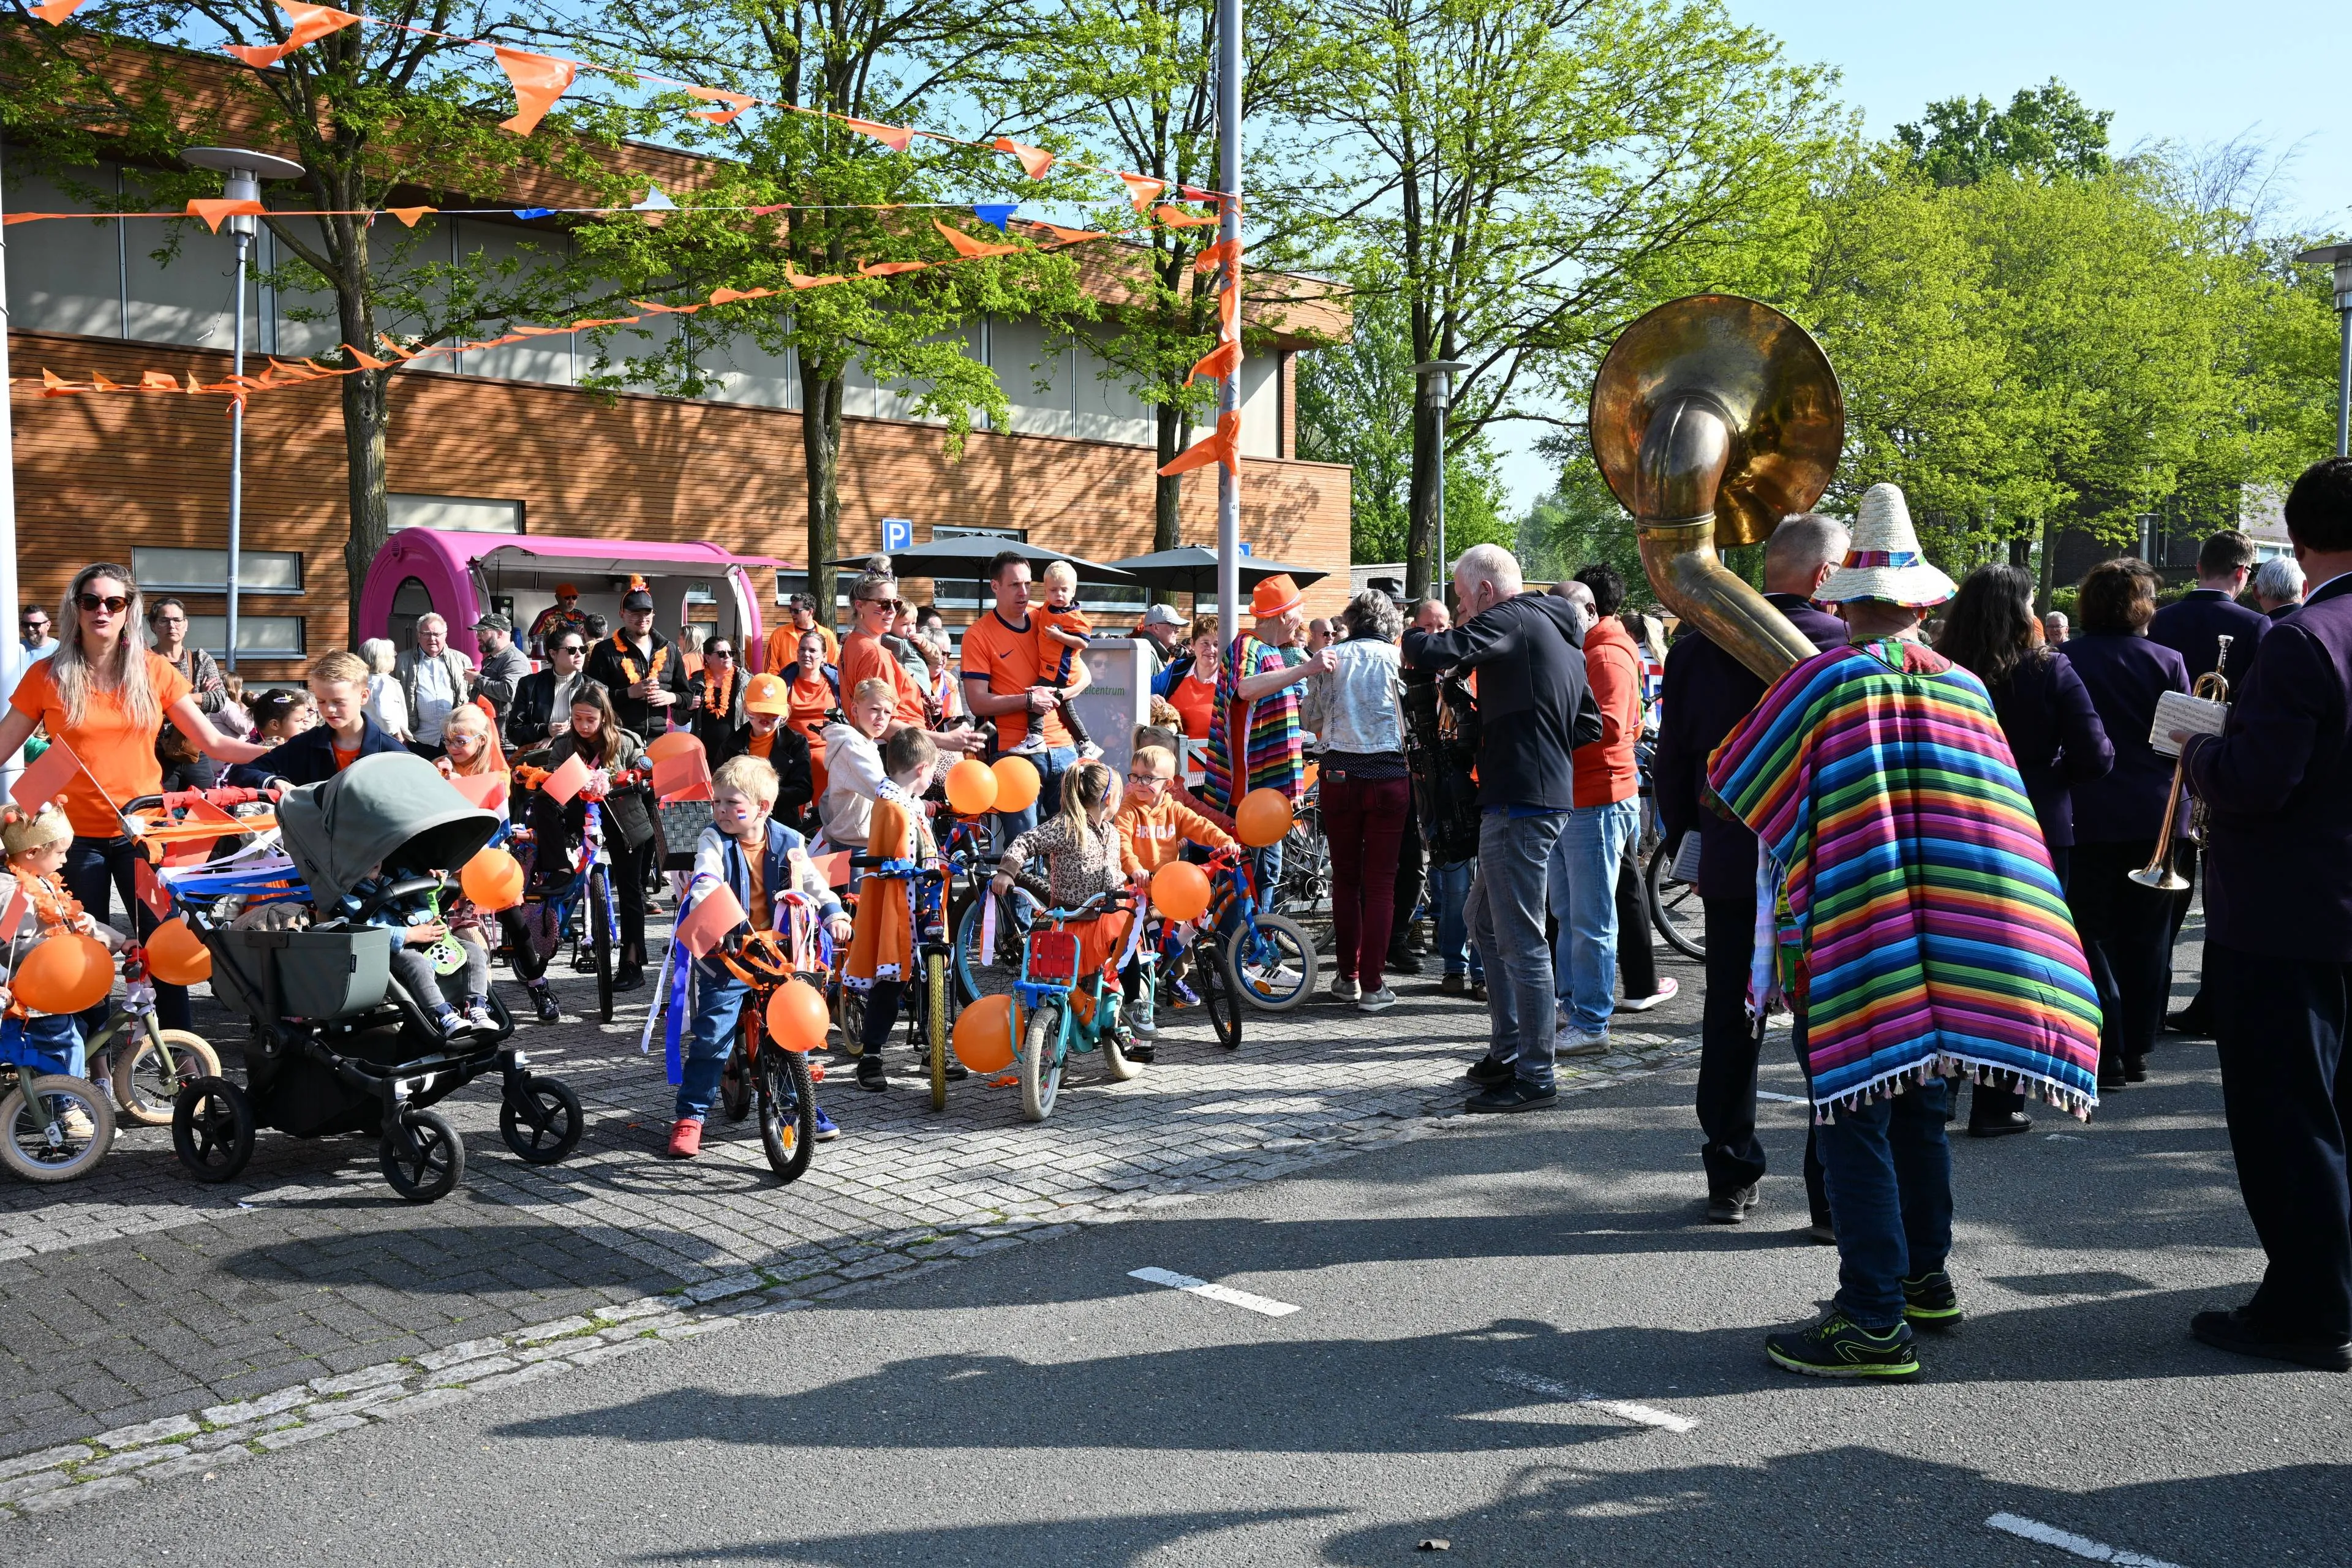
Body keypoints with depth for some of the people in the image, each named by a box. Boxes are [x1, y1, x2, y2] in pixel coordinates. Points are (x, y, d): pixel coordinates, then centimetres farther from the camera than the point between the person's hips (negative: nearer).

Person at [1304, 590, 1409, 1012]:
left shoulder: (1329, 657, 2)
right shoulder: (1397, 659, -2)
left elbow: (1309, 719, 8)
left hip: (1339, 775, 2)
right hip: (1389, 776, -2)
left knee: (1345, 877, 13)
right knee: (1381, 881, 3)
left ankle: (1347, 976, 18)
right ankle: (1372, 985, 1)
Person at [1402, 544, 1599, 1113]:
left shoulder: (1509, 620, -11)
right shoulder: (1559, 631, 19)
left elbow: (1431, 654, -22)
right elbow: (1589, 724, 23)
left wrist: (1416, 633, 0)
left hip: (1518, 802, -11)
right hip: (1549, 794, 11)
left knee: (1521, 939, -5)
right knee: (1485, 920, 21)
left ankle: (1535, 1078, 0)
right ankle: (1507, 1051, 27)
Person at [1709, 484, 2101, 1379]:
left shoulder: (1824, 681, -9)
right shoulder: (1965, 689, 6)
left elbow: (1732, 778, 1)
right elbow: (1999, 810, 16)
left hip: (1853, 937, -6)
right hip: (1944, 948, 6)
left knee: (1857, 1120, -4)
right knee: (1918, 1111, 18)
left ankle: (1874, 1323, -3)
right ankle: (1925, 1279, 30)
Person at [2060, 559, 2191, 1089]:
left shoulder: (2063, 661, -8)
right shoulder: (2165, 661, -5)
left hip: (2088, 817, -1)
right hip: (2154, 816, 2)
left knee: (2095, 937, 3)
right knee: (2146, 937, 12)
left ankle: (2105, 1055, -1)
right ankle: (2136, 1049, 18)